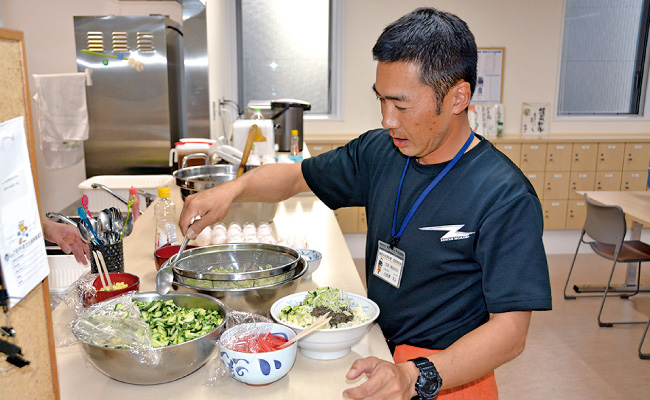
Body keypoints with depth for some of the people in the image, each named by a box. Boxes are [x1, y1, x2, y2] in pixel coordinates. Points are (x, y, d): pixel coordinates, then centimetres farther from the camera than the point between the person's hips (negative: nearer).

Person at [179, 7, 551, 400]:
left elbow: (510, 330, -21)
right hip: (378, 354, 5)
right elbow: (297, 176, 9)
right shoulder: (379, 151, -2)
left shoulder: (506, 200, -20)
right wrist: (232, 189, -8)